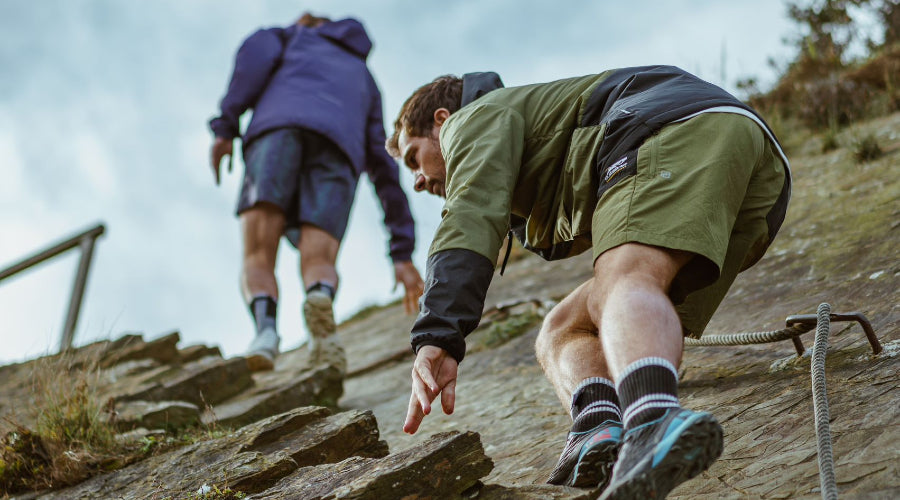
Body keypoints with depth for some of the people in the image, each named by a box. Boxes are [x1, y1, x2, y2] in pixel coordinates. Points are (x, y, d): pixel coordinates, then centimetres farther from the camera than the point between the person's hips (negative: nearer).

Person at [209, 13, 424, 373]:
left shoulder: (289, 35, 39)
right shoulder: (364, 83, 43)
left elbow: (257, 52, 11)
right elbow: (385, 168, 33)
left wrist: (225, 126, 5)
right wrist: (402, 253, 28)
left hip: (276, 130, -1)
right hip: (337, 147, 2)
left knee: (258, 260, -7)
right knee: (318, 265, -11)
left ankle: (265, 327, -40)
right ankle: (321, 302, -48)